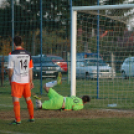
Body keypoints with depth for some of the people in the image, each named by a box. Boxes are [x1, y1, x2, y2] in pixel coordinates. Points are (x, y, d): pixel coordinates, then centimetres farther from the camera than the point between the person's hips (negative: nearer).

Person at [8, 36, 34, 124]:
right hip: (26, 80, 5)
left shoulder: (12, 54, -9)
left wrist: (10, 80, 6)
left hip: (16, 81, -5)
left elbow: (11, 69, -7)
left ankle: (18, 120, -9)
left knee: (16, 100, -4)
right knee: (28, 99, 16)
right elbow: (30, 69, 8)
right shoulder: (28, 54, 6)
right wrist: (31, 81, 14)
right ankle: (32, 117, 23)